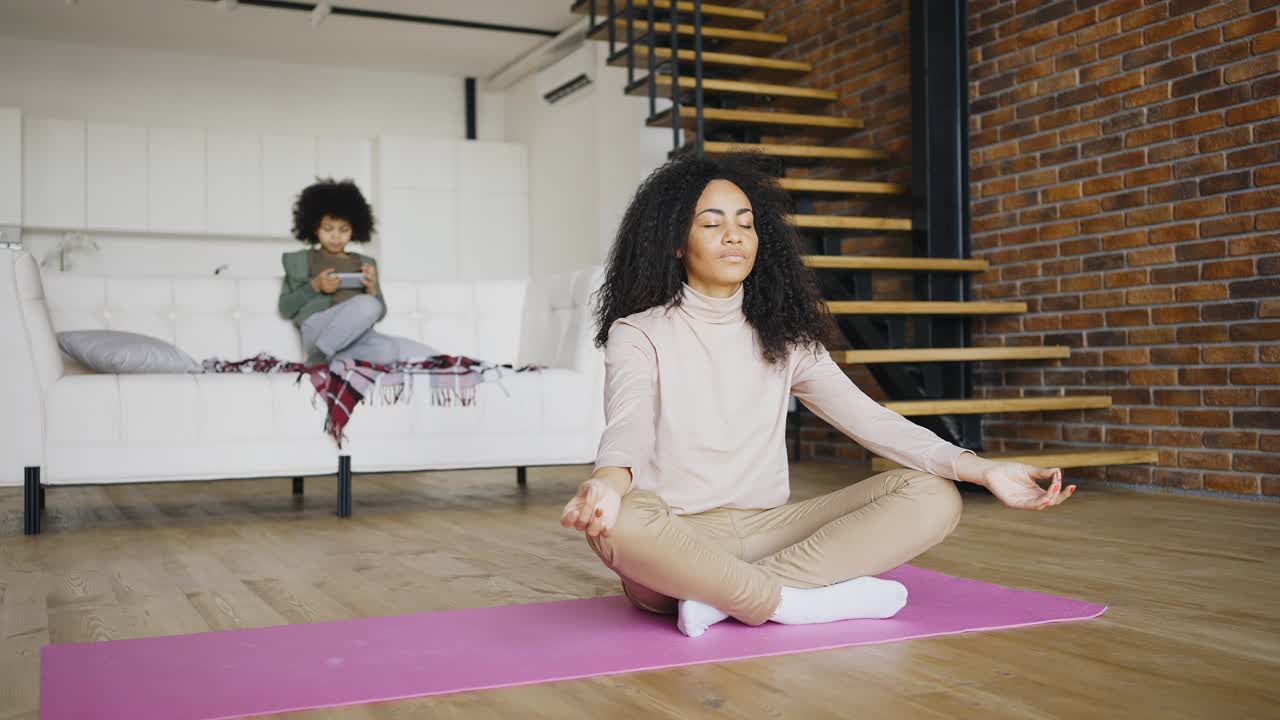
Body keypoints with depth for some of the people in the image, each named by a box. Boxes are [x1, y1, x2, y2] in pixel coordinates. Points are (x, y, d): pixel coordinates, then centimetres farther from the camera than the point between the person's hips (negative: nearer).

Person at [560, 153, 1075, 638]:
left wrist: (981, 469, -12)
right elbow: (627, 430, -19)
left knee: (932, 497, -15)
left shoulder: (783, 336, 11)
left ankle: (719, 596, -23)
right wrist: (608, 482, -45)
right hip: (675, 538, -4)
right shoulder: (638, 334, -1)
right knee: (619, 522, -39)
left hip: (763, 530, 5)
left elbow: (866, 417, 2)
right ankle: (796, 602, -21)